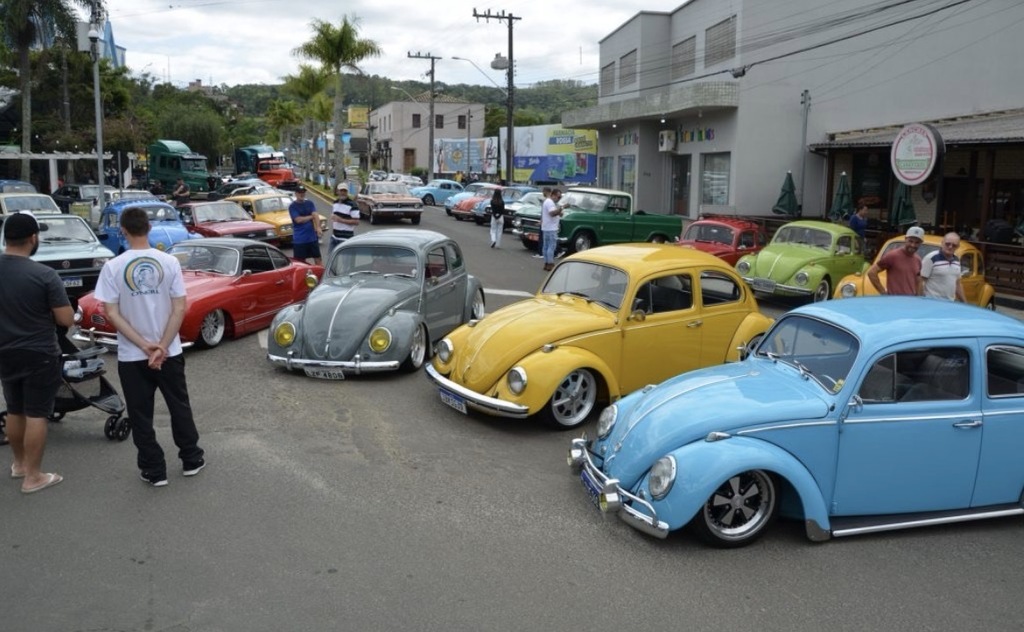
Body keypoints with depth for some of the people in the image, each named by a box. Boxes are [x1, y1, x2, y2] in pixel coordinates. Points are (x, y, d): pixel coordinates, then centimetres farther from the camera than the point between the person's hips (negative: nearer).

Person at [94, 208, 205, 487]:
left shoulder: (113, 267, -9)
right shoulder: (169, 262, -7)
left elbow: (112, 314, -12)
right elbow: (180, 309, -10)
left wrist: (144, 346, -11)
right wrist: (161, 347, -10)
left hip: (131, 356, -1)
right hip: (170, 352, 1)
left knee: (141, 416, 11)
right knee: (180, 407, 17)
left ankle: (154, 470, 18)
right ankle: (191, 459, 27)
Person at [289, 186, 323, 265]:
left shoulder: (310, 203, 7)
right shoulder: (292, 206, -4)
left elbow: (316, 215, -7)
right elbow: (298, 220, -15)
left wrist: (318, 227, -24)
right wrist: (311, 216, -4)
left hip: (312, 236, 3)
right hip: (299, 239, -3)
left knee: (318, 258, 7)